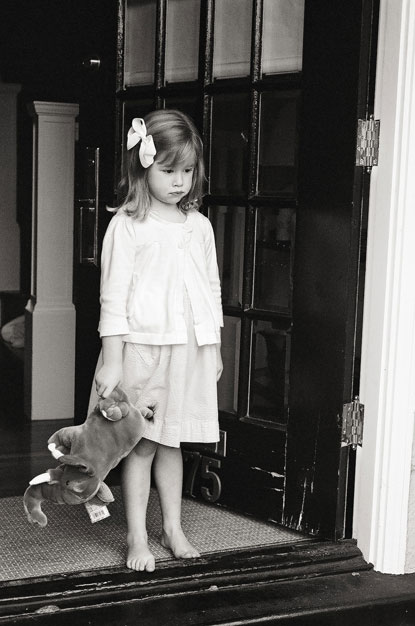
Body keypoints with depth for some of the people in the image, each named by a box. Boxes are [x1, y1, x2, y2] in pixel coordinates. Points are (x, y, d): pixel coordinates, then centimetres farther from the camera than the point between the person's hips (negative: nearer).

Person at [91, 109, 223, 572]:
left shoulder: (199, 226, 8)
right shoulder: (127, 225, -8)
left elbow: (212, 290, 14)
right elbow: (114, 296, -10)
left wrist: (215, 348, 14)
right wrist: (112, 361, -13)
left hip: (189, 350, 4)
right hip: (142, 347, -4)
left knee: (172, 442, 14)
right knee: (141, 445, 2)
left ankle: (174, 529, 26)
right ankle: (137, 538, 13)